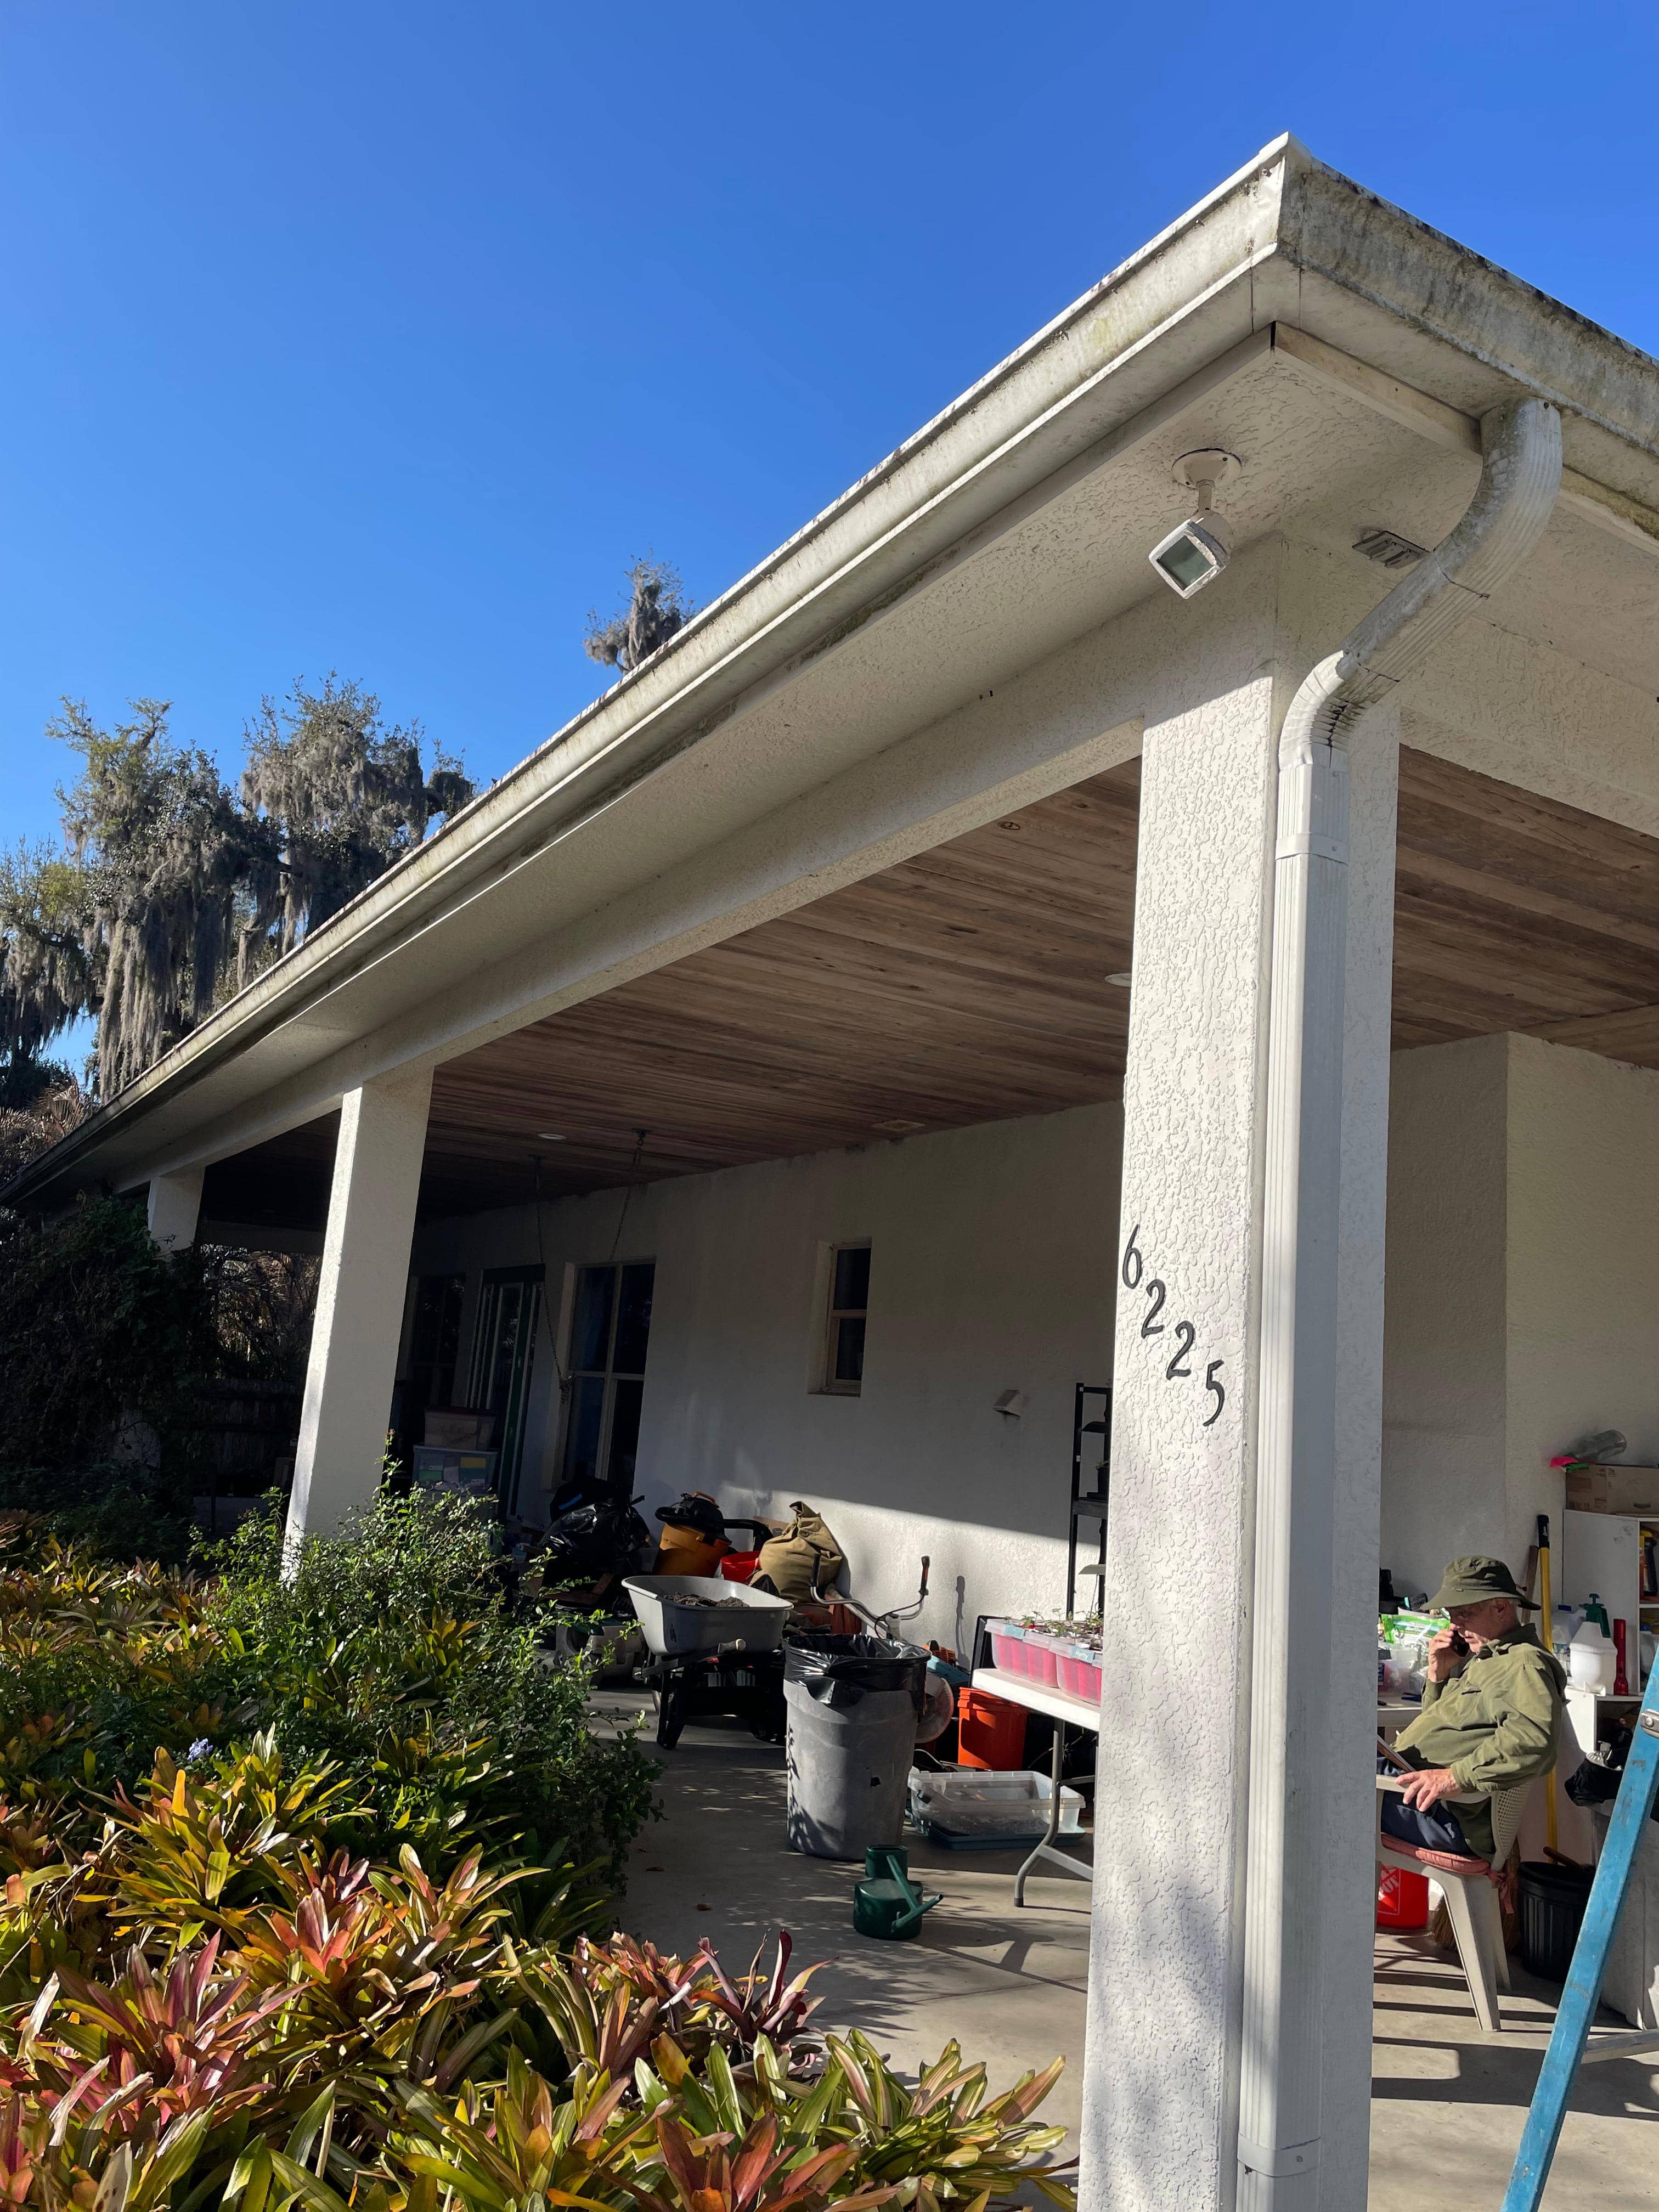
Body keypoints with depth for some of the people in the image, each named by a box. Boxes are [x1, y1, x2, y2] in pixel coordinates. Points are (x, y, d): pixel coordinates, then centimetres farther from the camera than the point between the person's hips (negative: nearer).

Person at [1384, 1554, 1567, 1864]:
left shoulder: (1524, 1661, -10)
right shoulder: (1480, 1658, 23)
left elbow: (1532, 1739, -29)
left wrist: (1456, 1776, -32)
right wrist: (1438, 1675, 13)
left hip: (1446, 1817, -11)